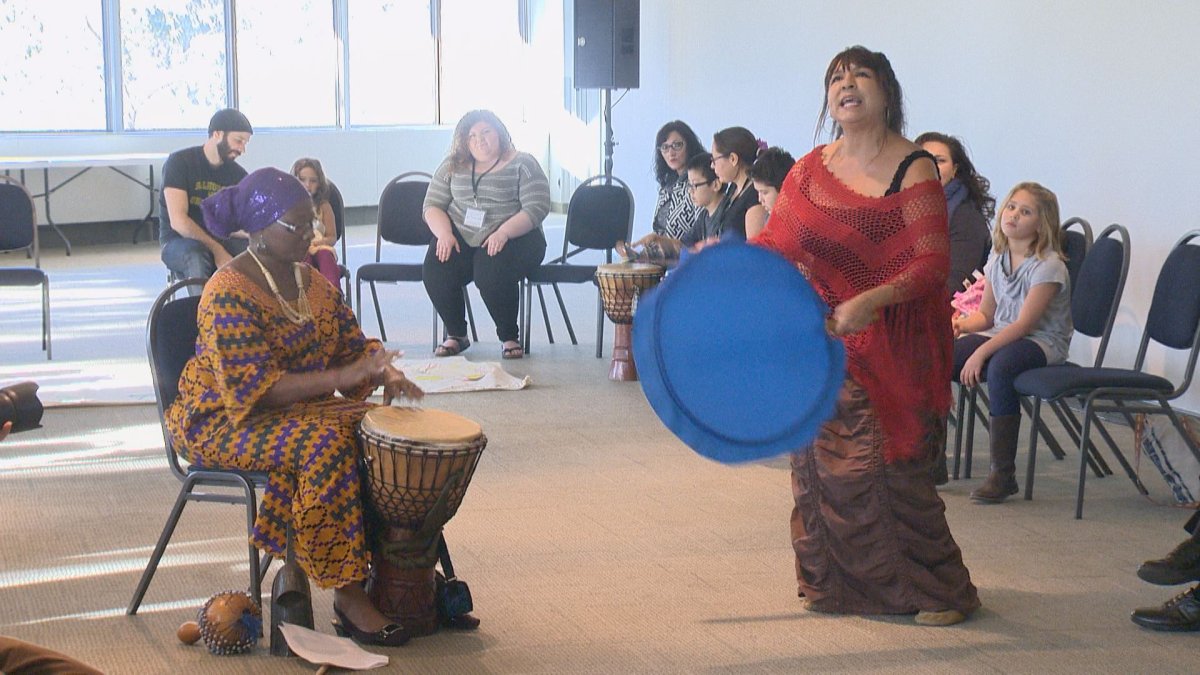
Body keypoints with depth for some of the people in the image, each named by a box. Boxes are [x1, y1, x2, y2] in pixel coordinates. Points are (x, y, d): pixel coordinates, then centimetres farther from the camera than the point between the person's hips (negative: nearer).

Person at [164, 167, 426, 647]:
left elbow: (352, 343, 11)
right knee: (326, 443, -33)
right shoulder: (229, 294, -19)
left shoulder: (309, 280, 7)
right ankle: (346, 592, -26)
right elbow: (255, 389, -28)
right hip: (224, 422, -7)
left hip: (297, 408, 8)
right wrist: (342, 378, -36)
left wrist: (384, 373, -13)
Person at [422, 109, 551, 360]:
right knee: (436, 270, -26)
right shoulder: (453, 166, 13)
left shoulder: (522, 164, 1)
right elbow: (432, 205, 12)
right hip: (460, 239, 4)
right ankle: (455, 334, -3)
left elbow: (537, 207, -9)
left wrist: (503, 233, -23)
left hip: (514, 237, -4)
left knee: (491, 271, -35)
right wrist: (444, 233, -9)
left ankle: (509, 337, -10)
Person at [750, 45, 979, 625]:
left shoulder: (913, 170, -9)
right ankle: (835, 583, 25)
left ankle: (942, 591, 8)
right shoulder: (809, 170, 8)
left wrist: (870, 301, -29)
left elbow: (933, 263, -16)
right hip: (820, 338, 5)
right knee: (821, 461, 8)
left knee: (889, 466, -7)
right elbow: (775, 245, 11)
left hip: (890, 346, -5)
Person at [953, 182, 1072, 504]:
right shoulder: (997, 259, 9)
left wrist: (982, 351, -27)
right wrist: (961, 323, -7)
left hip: (1043, 343, -7)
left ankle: (1003, 474, -31)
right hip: (1002, 335, 7)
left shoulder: (1048, 265, -13)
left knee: (999, 366, -39)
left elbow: (1024, 324, -20)